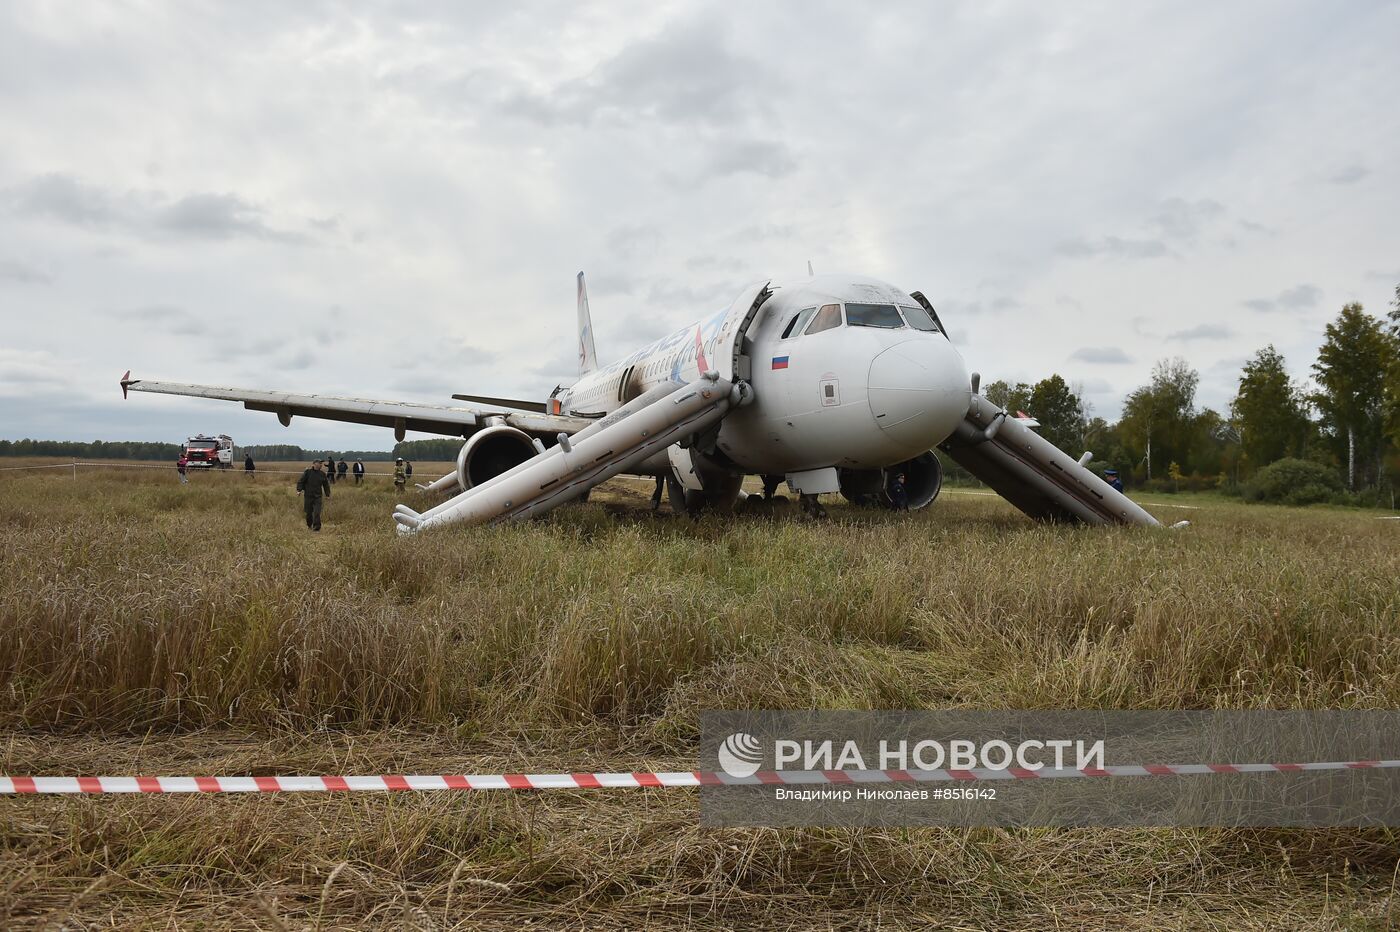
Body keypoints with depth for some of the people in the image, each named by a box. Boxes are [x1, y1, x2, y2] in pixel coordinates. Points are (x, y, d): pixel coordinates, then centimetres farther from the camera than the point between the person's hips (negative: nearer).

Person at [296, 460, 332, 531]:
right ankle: (309, 525, 28)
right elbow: (300, 481, -1)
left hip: (317, 496, 1)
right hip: (308, 496, -1)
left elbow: (326, 485, 18)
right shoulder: (308, 472, -1)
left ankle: (316, 526, -8)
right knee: (308, 512, 9)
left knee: (317, 512, -11)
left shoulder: (322, 474, 7)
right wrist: (299, 489, -15)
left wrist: (327, 494, 18)